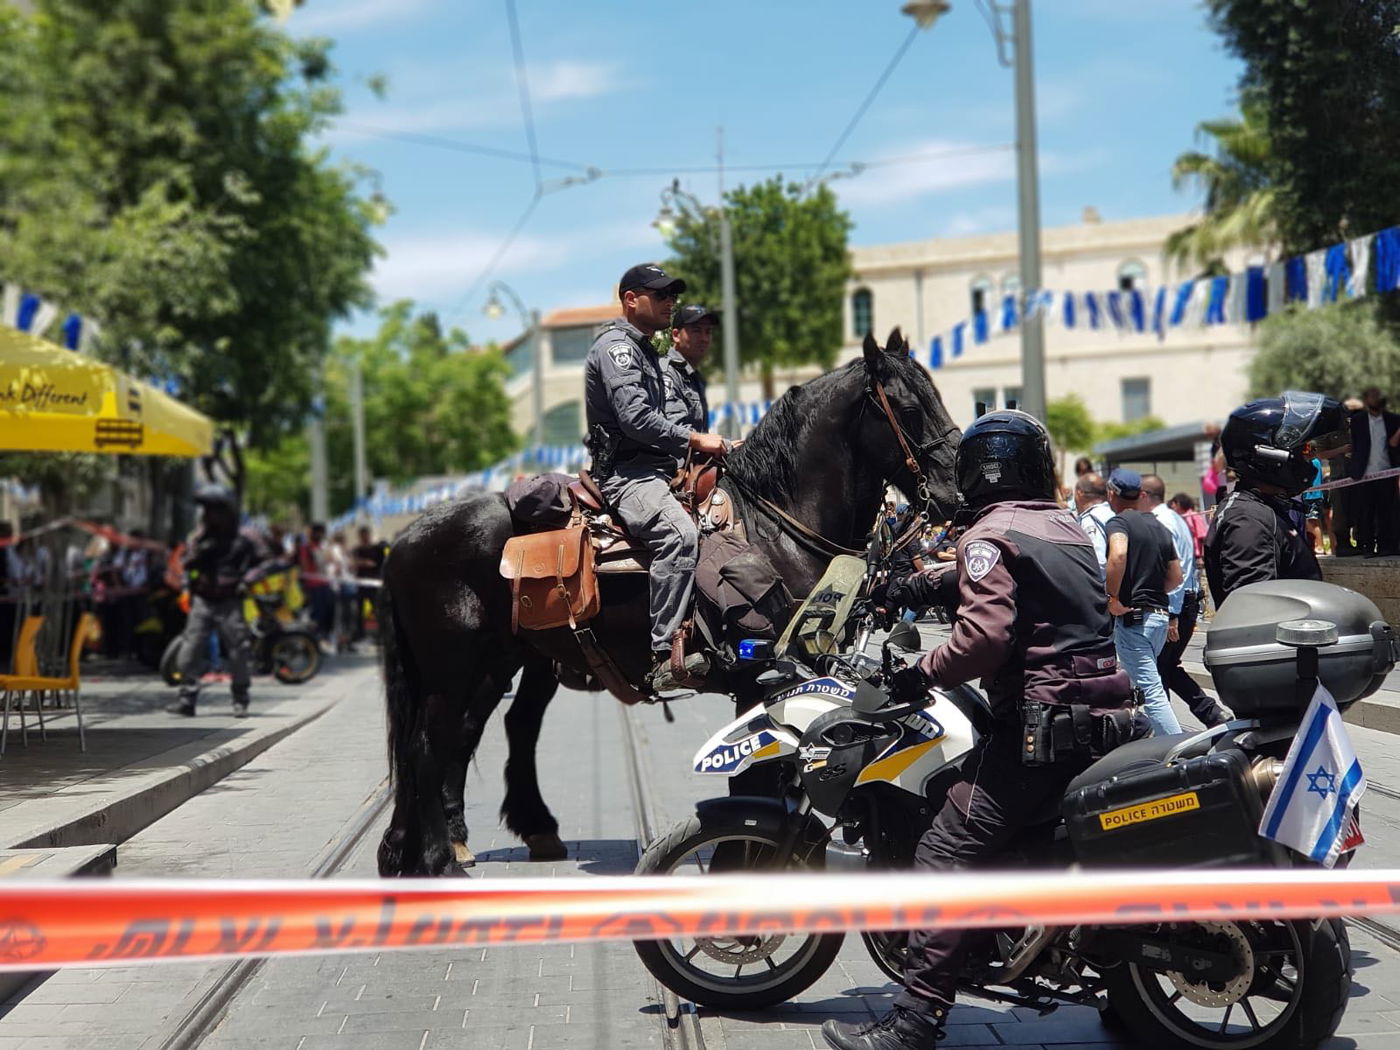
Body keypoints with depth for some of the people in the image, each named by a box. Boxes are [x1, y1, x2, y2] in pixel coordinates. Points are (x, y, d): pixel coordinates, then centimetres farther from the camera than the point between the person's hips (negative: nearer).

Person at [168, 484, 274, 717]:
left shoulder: (244, 539, 0)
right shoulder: (201, 538, 10)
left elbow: (265, 562, 5)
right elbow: (188, 564, 0)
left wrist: (248, 580, -9)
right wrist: (199, 541, -12)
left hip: (230, 603, -3)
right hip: (202, 601, 3)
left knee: (237, 655, 0)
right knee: (189, 651, -5)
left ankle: (240, 702, 13)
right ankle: (187, 699, 1)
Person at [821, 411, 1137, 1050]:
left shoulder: (989, 535, -7)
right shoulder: (1068, 526, 19)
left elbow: (984, 636, -21)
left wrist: (919, 675, -9)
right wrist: (934, 578, 39)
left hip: (1040, 722, -9)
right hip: (1109, 717, 9)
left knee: (946, 857, -10)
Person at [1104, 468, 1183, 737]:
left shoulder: (1118, 522, -7)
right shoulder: (1159, 526, 17)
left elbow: (1118, 554, -29)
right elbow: (1176, 576, 18)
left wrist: (1113, 597, -21)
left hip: (1132, 616, -8)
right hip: (1160, 614, 8)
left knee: (1151, 690, -10)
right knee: (1143, 683, 20)